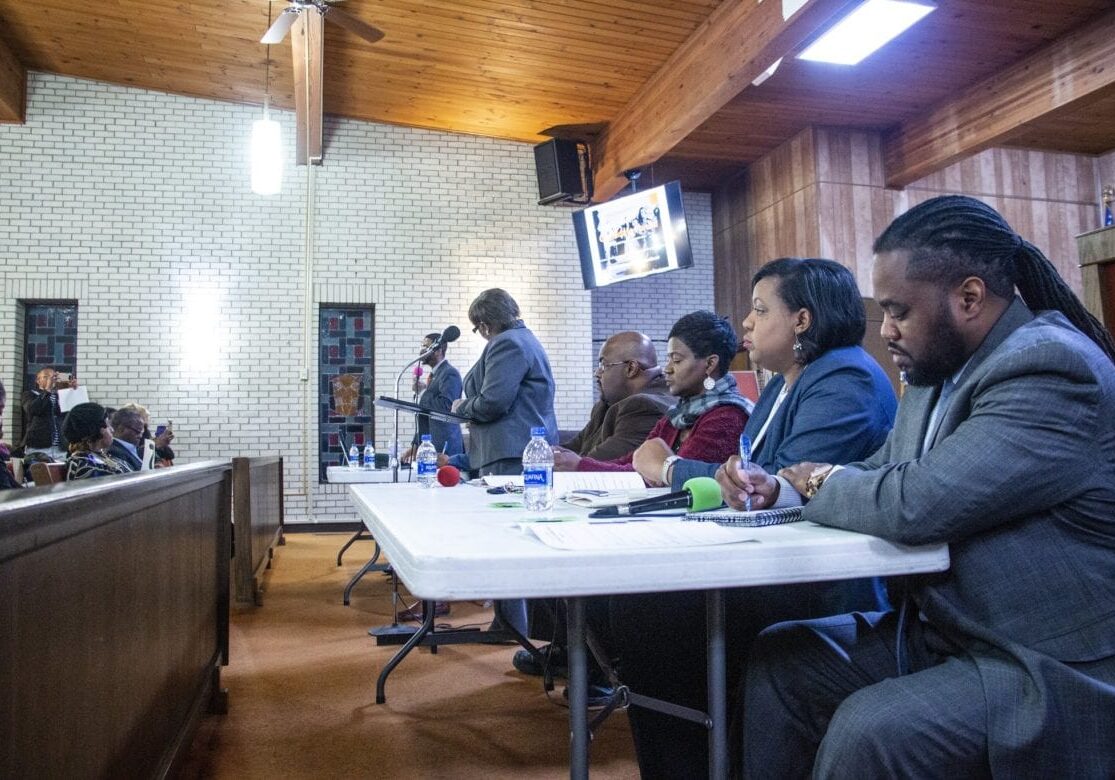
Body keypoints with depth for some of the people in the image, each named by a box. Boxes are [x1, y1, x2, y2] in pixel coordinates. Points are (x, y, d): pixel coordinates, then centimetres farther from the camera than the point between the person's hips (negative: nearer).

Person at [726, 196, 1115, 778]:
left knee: (867, 732, -27)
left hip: (1049, 668, -9)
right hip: (944, 630, 9)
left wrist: (823, 481, -12)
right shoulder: (940, 369, 6)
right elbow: (880, 472, 15)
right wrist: (779, 488, -3)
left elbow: (920, 503, -32)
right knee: (777, 658, 3)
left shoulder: (1051, 369, -22)